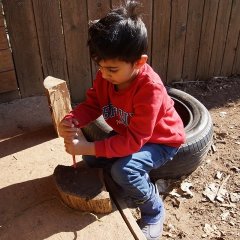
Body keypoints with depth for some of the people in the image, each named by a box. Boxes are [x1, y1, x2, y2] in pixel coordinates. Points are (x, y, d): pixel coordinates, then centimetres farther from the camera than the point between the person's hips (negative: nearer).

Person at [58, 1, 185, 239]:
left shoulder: (150, 88, -37)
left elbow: (134, 140, -36)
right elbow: (92, 105, -7)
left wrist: (89, 147, -40)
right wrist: (71, 121, -30)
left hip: (161, 139, -7)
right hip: (127, 133, 8)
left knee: (123, 170, -30)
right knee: (91, 159, -3)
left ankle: (154, 212, 1)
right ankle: (142, 180, 17)